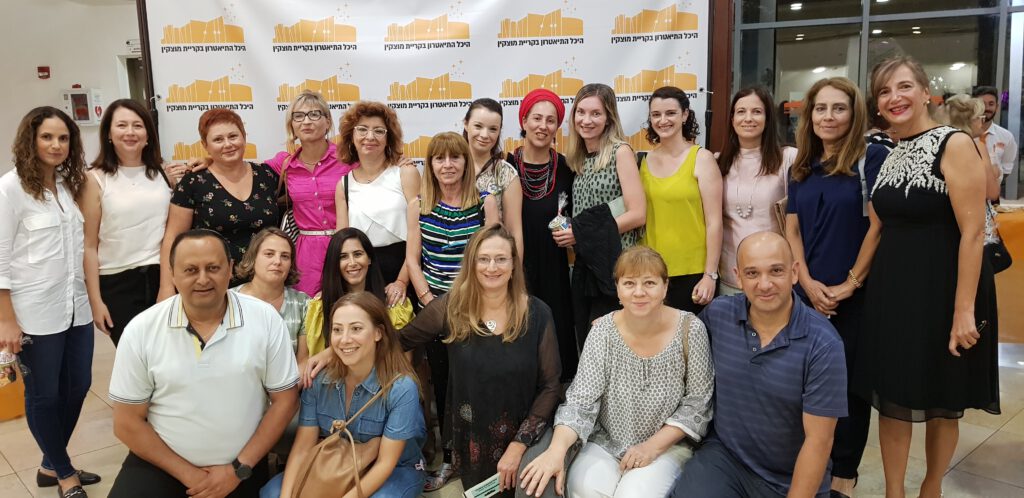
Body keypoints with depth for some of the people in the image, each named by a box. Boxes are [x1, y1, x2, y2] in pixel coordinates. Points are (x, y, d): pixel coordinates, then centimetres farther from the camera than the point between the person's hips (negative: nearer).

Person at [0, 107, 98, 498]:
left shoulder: (69, 184, 9)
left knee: (78, 386, 13)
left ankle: (51, 466, 31)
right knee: (43, 395, 7)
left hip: (76, 307, 6)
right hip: (35, 313, -6)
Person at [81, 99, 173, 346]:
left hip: (162, 277, 3)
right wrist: (95, 300, -6)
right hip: (117, 283, -3)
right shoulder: (96, 179, -3)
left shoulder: (162, 173, 7)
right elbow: (89, 245, -3)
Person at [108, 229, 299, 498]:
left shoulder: (265, 319, -10)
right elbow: (127, 422, -3)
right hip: (160, 463, 0)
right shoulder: (140, 330, -8)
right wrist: (187, 474, -8)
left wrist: (239, 469, -8)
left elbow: (285, 400, -4)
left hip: (241, 465, 0)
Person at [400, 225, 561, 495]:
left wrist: (519, 445, -14)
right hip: (468, 439, 1)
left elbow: (550, 385, -8)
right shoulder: (451, 307, -7)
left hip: (522, 436, -1)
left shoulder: (537, 313, -9)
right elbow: (398, 341, 4)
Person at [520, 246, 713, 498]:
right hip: (605, 443, 1)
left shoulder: (690, 329, -11)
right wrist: (557, 449, -30)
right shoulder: (603, 331, -9)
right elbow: (581, 399, -13)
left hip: (667, 445, -1)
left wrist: (654, 445, -14)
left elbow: (698, 401, -4)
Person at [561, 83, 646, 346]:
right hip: (584, 267, 6)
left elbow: (638, 214, -14)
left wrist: (582, 234, -13)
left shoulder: (620, 152, -6)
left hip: (614, 266, -6)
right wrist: (568, 232, -1)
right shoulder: (578, 159, 12)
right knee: (584, 343, 11)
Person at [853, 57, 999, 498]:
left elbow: (972, 232, -17)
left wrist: (964, 310, -21)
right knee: (892, 397, 11)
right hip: (892, 288, 6)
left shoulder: (954, 144, -12)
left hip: (942, 289, -6)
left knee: (942, 402, 11)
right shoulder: (890, 157, 9)